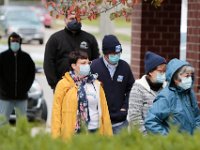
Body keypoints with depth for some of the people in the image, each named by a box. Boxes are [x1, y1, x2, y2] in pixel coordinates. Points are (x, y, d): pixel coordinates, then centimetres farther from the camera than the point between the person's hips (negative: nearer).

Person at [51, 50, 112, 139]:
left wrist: (108, 135, 8)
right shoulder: (63, 84, 2)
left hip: (94, 132, 3)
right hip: (71, 135, -3)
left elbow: (104, 110, 13)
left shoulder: (96, 84, 14)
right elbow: (56, 111, 1)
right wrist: (56, 137, -5)